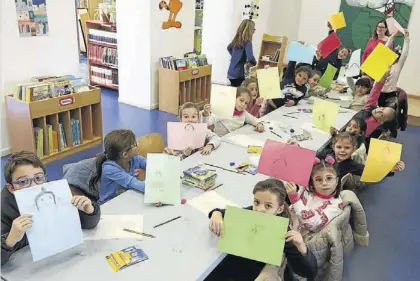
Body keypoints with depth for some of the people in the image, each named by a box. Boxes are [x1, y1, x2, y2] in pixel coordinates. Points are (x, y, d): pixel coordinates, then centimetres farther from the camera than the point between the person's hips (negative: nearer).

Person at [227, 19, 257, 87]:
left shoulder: (236, 40, 8)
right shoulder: (247, 42, -15)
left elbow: (229, 48, 28)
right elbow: (250, 58, -26)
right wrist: (255, 63, -6)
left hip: (231, 72, 8)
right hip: (238, 74, -8)